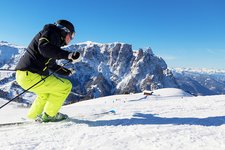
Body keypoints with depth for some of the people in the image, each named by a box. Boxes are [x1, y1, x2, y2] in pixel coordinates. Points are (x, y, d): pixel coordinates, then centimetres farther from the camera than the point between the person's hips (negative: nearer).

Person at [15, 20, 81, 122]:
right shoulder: (52, 32, -3)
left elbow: (52, 66, 29)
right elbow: (44, 47, -27)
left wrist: (68, 71, 30)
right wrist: (68, 55, -30)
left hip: (24, 75, 11)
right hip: (30, 75, -11)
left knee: (46, 92, 33)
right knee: (66, 86, -3)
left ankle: (33, 115, 39)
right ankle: (48, 115, 8)